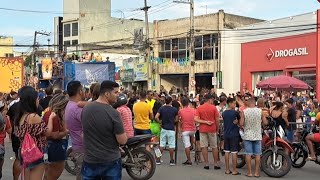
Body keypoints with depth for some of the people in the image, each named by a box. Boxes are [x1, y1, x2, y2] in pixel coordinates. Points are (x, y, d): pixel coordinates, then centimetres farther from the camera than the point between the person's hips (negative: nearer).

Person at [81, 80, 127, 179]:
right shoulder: (113, 113, -20)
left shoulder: (85, 109, -3)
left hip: (90, 161, 4)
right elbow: (122, 141, -16)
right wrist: (123, 133, 4)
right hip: (111, 162, -4)